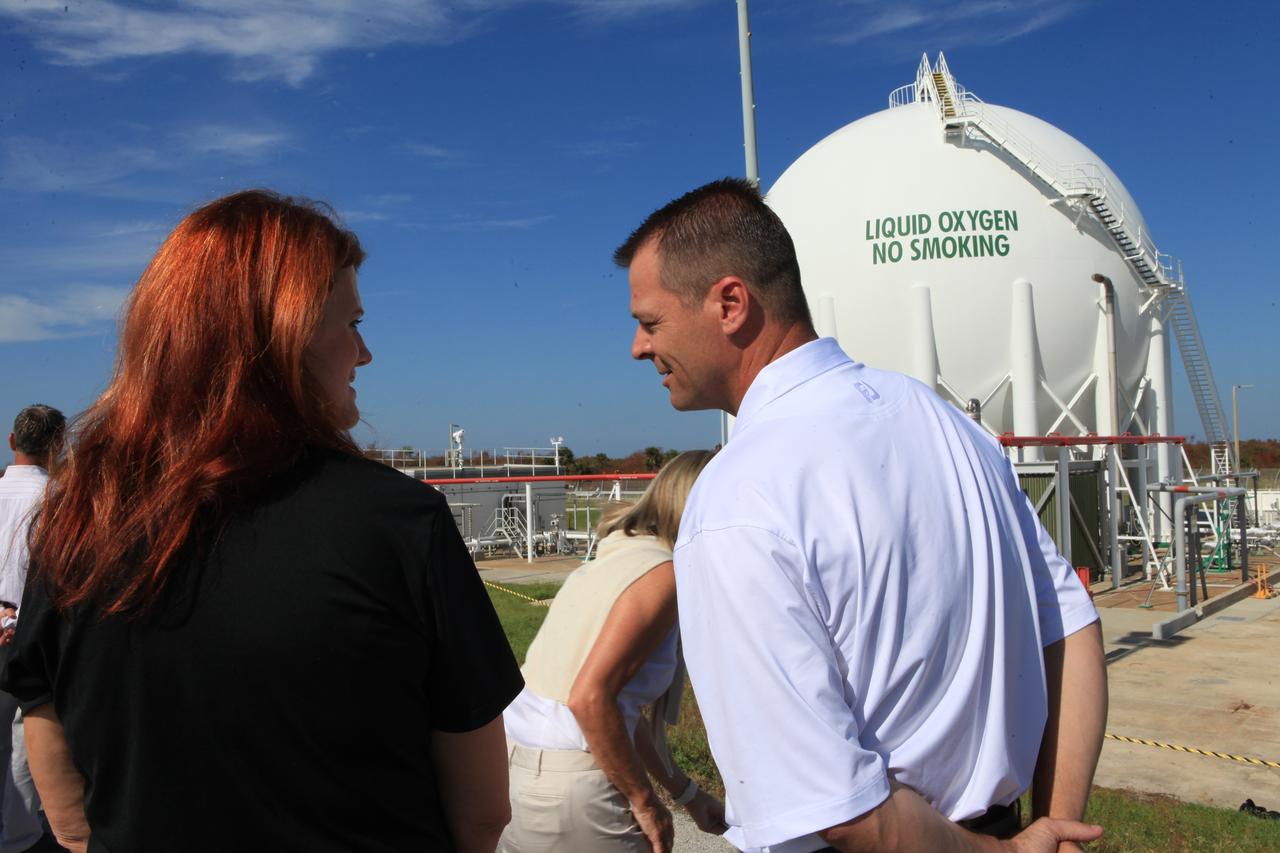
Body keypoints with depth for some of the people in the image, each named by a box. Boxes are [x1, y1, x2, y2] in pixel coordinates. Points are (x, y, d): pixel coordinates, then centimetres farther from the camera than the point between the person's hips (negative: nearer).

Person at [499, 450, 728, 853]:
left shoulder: (614, 558, 13)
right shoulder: (662, 572, -12)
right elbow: (589, 698, -22)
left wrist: (686, 793, 24)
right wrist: (645, 802, -10)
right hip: (568, 788, -8)